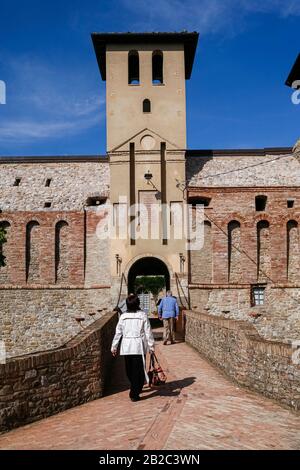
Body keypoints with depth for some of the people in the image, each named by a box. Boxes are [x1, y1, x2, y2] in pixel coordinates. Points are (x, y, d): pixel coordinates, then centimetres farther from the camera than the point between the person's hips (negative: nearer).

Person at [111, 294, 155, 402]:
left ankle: (136, 388, 34)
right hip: (139, 346, -2)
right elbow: (148, 332, -4)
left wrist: (114, 346, 13)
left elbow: (118, 332, 4)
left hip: (126, 346, 2)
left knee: (129, 370, 18)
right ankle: (134, 394, 1)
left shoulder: (123, 316, 0)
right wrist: (151, 345, 4)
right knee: (139, 370, 5)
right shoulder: (143, 315, -6)